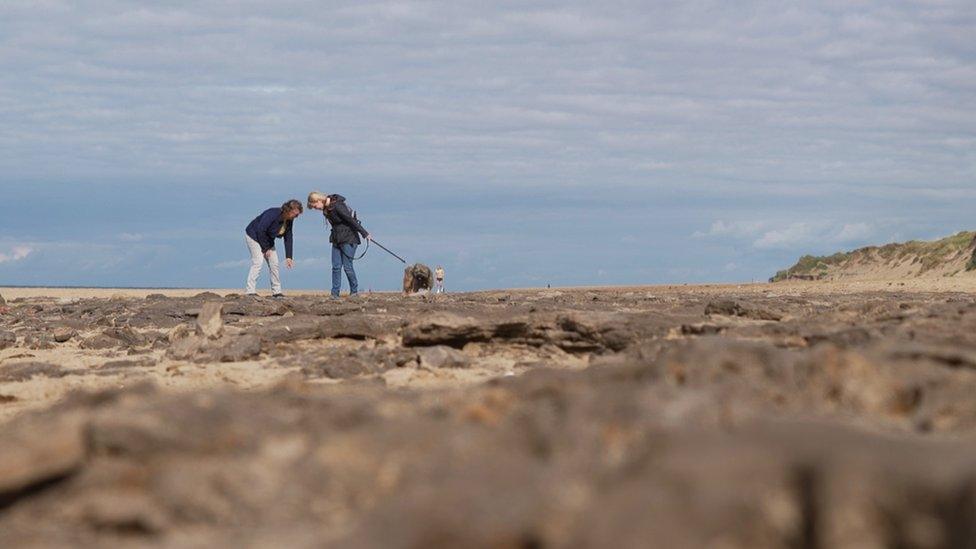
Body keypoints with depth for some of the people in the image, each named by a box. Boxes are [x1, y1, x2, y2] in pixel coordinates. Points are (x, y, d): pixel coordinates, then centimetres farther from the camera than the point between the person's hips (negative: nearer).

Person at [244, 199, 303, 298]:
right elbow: (260, 230, -29)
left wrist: (289, 257, -9)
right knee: (258, 262, -20)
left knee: (274, 264, 3)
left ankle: (276, 292, 10)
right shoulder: (273, 214, -30)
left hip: (266, 239, 8)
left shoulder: (289, 221, -5)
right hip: (253, 235, -8)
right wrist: (266, 248, -20)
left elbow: (288, 238, -1)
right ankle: (250, 291, -23)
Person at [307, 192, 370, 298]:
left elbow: (351, 220, -19)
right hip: (336, 239, 8)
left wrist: (365, 234, -17)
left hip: (349, 239, -8)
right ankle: (335, 293, 2)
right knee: (336, 266, 2)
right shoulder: (326, 208, 5)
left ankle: (354, 291, 7)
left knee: (347, 266, -6)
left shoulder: (337, 206, -21)